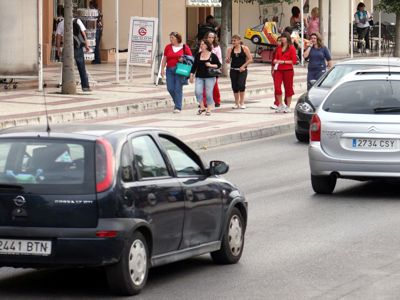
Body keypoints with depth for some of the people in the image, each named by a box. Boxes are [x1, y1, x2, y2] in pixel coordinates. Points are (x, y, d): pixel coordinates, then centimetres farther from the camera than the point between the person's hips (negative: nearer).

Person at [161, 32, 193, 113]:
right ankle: (177, 102, 24)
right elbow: (164, 59, 13)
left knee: (178, 88, -7)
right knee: (170, 88, 0)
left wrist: (184, 59, -12)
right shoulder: (168, 47, 10)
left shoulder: (184, 47, 1)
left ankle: (178, 107, -2)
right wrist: (162, 69, 6)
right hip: (170, 70, 4)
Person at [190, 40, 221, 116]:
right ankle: (202, 107, 6)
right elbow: (194, 66, 12)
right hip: (199, 77, 3)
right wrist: (191, 75, 7)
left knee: (209, 93, -2)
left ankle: (208, 109, 10)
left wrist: (211, 65, -13)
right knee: (198, 92, -10)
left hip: (210, 77, -3)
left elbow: (219, 65, 2)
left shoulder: (213, 56, -1)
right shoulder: (198, 55, 8)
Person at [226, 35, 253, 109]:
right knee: (234, 86, 2)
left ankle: (242, 102, -3)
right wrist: (228, 59, -19)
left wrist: (243, 66, -10)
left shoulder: (244, 48, -2)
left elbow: (250, 59, -1)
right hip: (233, 70, 3)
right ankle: (236, 103, 14)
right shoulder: (230, 49, 5)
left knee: (241, 85, -17)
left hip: (242, 70, -3)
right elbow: (227, 61, 4)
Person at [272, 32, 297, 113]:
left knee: (288, 88, 3)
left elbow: (294, 61, -7)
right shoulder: (279, 48, 14)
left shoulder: (291, 48, -2)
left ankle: (288, 107, 12)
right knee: (277, 87, -9)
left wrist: (283, 62, -14)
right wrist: (275, 61, 1)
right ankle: (280, 105, 4)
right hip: (278, 70, 4)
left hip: (288, 70, -4)